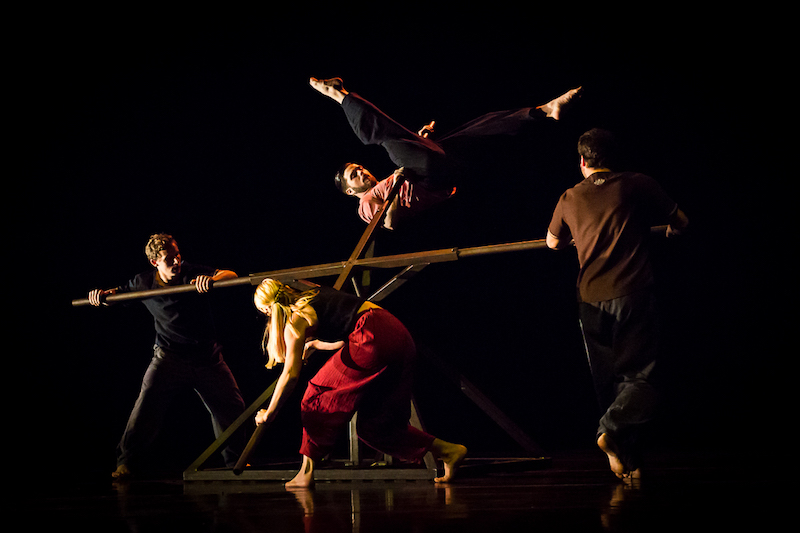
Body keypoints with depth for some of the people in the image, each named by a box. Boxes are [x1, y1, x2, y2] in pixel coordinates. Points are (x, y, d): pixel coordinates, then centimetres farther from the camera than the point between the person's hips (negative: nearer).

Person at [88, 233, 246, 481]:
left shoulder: (193, 274, -9)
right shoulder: (144, 284, -4)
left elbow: (231, 275, -18)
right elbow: (120, 293, 14)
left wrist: (212, 279, -40)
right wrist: (102, 295, -8)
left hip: (207, 356, 1)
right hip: (169, 356, -1)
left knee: (231, 405, 4)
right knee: (147, 404, -15)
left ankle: (235, 460, 23)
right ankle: (127, 463, -6)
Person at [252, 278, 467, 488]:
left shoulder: (296, 319, 0)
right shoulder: (314, 296, 23)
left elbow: (290, 374, -2)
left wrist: (269, 413, 8)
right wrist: (314, 344, 53)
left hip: (375, 340, -9)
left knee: (318, 396, 5)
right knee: (373, 425, 13)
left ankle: (307, 472, 4)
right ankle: (449, 451, 10)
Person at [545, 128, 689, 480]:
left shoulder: (570, 199, 10)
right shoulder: (638, 186, 3)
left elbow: (553, 243, 26)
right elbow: (681, 223, 10)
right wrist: (670, 229, 33)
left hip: (590, 301, 3)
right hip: (633, 296, -3)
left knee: (608, 382, 11)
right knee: (639, 377, -1)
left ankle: (629, 462, 10)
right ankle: (613, 429, -25)